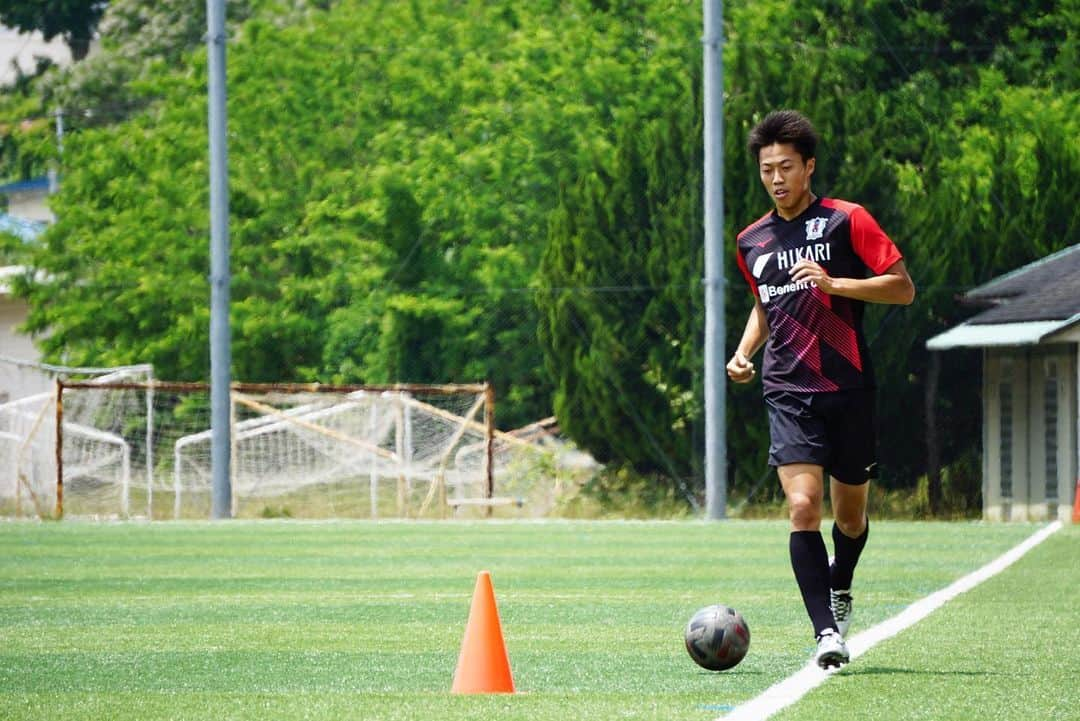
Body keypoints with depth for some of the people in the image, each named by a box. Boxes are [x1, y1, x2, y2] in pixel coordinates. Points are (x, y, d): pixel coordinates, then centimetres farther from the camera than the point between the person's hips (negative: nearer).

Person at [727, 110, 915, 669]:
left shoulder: (845, 221, -2)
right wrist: (744, 351, 12)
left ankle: (839, 589, 43)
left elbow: (903, 288, -5)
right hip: (787, 392, 2)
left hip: (847, 388, -2)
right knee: (802, 506, -17)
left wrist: (834, 283, -16)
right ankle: (827, 631, -19)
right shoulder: (752, 242, 13)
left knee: (850, 514, 11)